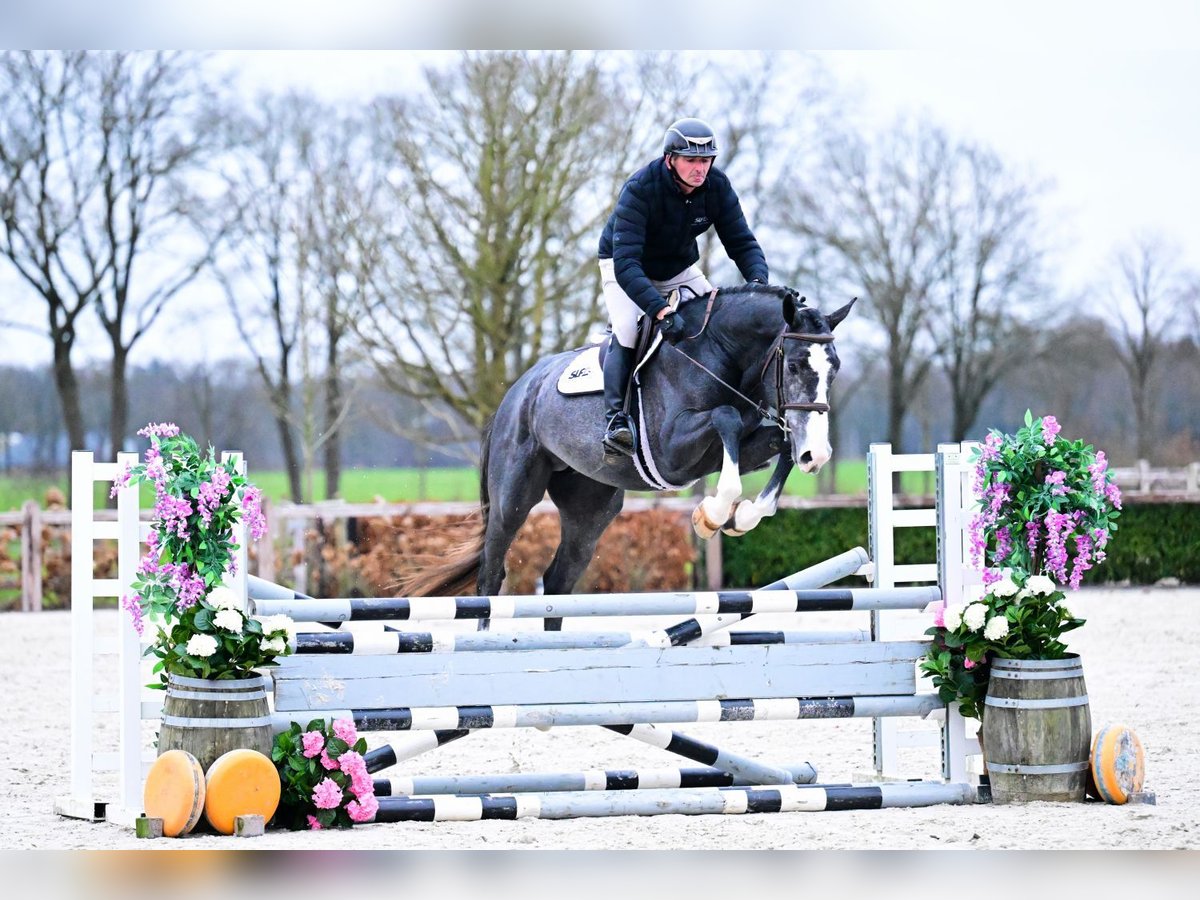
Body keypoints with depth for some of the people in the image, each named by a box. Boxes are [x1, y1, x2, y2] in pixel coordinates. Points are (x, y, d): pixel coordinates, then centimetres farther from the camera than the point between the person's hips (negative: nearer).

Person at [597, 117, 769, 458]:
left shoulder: (717, 186, -20)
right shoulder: (639, 189, -35)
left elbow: (741, 241, -13)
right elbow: (626, 264, -42)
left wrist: (758, 282, -36)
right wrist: (661, 312, -55)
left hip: (680, 269, 5)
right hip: (625, 268, -5)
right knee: (627, 330, -29)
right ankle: (615, 420, -30)